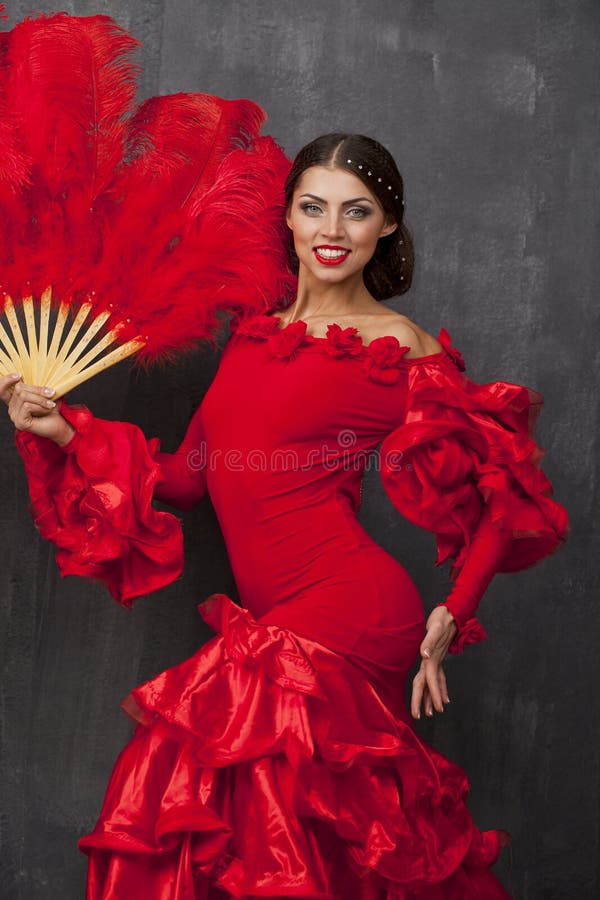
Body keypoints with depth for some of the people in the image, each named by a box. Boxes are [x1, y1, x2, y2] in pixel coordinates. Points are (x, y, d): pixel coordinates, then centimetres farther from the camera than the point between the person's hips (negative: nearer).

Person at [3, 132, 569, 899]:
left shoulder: (400, 350, -2)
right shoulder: (254, 331, 14)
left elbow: (505, 495, 2)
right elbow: (190, 477, 14)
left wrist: (450, 620, -4)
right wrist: (62, 432, 8)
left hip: (342, 617, -5)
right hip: (268, 621, 6)